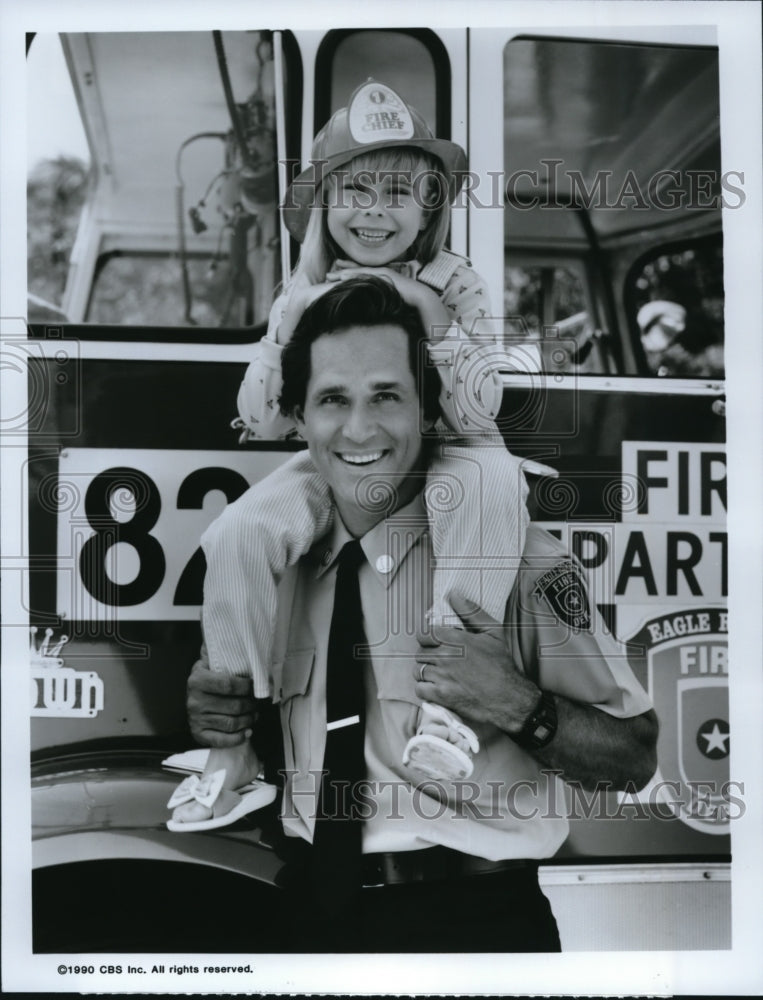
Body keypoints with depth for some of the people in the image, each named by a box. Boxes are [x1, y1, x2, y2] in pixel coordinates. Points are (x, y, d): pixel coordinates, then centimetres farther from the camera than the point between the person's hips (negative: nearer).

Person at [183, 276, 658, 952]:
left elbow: (634, 760, -12)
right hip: (310, 913, 5)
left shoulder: (516, 556, -14)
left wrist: (519, 705, -28)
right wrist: (217, 713, -3)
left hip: (474, 920, -4)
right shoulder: (284, 562, 2)